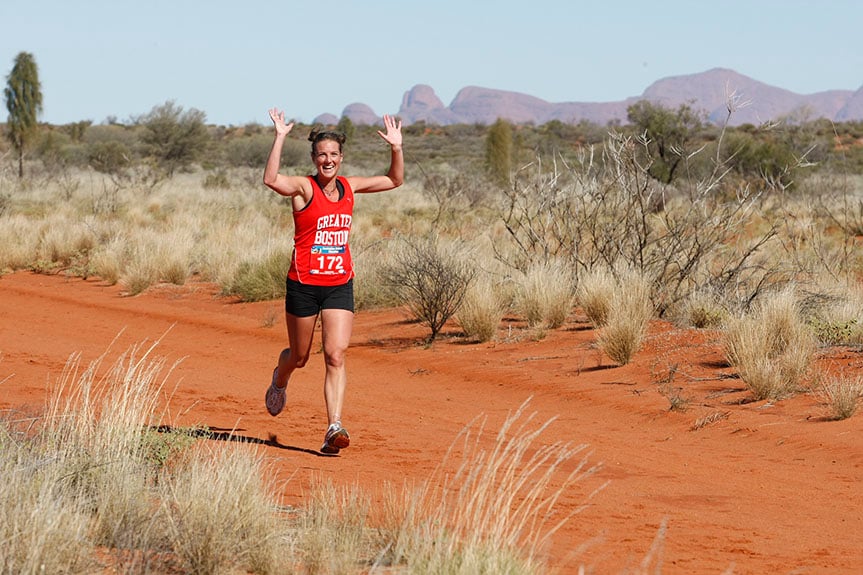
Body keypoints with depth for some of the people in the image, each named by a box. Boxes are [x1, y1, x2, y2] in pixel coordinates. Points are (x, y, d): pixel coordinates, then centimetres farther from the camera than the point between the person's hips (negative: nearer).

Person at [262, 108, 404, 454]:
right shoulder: (304, 188, -9)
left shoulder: (349, 187, 7)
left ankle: (334, 428, -17)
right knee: (299, 356, 14)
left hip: (340, 285, 3)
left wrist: (396, 148, 4)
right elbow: (271, 180, -31)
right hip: (304, 283, -3)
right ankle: (279, 383, 49)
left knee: (336, 356, -11)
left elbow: (394, 180, 19)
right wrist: (280, 138, -34)